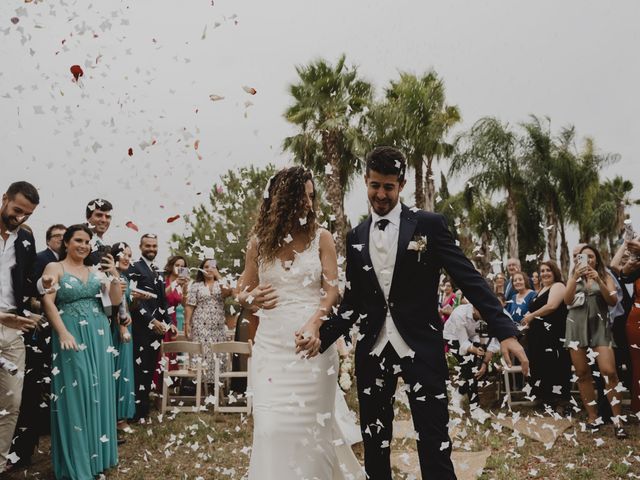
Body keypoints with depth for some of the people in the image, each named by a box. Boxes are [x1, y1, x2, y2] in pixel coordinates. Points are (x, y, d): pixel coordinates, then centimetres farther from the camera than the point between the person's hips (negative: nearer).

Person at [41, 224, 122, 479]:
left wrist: (114, 275, -10)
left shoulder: (96, 271, 11)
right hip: (72, 336, -4)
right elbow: (47, 301, -9)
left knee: (98, 392, 8)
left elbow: (116, 300, 7)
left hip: (99, 335, 4)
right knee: (75, 393, -3)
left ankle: (97, 453, 21)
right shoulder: (54, 267, 0)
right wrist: (63, 333, -19)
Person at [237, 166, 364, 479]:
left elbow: (331, 290, -4)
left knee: (310, 425, 5)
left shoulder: (320, 238, 2)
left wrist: (314, 324, -21)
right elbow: (243, 294, 13)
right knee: (272, 426, -2)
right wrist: (251, 299, -11)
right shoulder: (259, 242, 6)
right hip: (272, 344, 1)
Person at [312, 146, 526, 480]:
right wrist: (322, 335, -5)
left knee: (434, 445, -2)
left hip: (420, 348, -4)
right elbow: (352, 303, 11)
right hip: (372, 351, 4)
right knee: (374, 445, 13)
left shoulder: (429, 224, -2)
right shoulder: (355, 237, 9)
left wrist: (504, 330, -16)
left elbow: (468, 278, -7)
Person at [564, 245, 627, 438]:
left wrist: (598, 281, -14)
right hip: (577, 326, 2)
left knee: (609, 372, -16)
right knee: (582, 374, 1)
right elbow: (567, 301, -1)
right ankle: (592, 416, 9)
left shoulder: (605, 277, 11)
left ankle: (617, 419, -11)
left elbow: (613, 301, -2)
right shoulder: (573, 278, 15)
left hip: (599, 325, -2)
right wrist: (575, 277, -11)